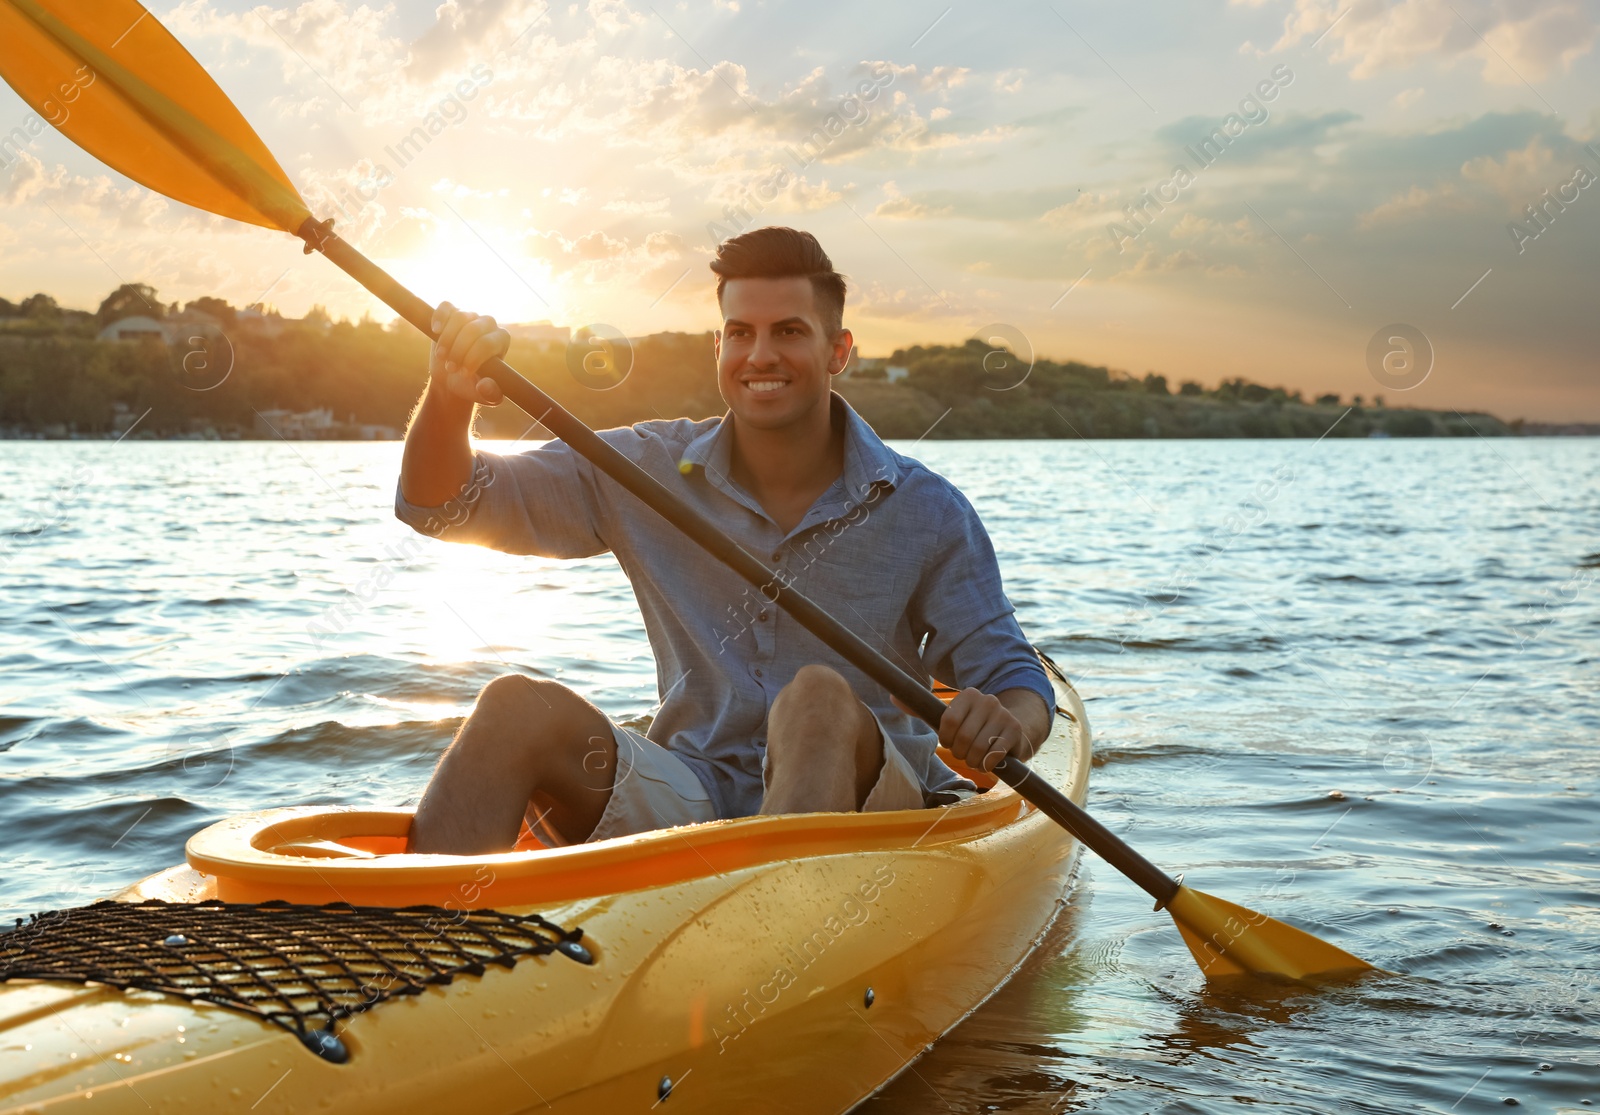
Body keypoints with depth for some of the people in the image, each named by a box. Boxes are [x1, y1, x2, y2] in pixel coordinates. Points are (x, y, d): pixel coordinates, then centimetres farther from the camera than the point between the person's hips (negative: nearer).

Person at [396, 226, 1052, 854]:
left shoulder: (924, 512, -2)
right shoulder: (649, 473, 3)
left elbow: (1015, 679, -1)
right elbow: (442, 505, 1)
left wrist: (1008, 723, -26)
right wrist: (449, 397, -21)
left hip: (864, 807, -2)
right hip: (688, 807, 2)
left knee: (820, 697, -34)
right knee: (520, 708, -22)